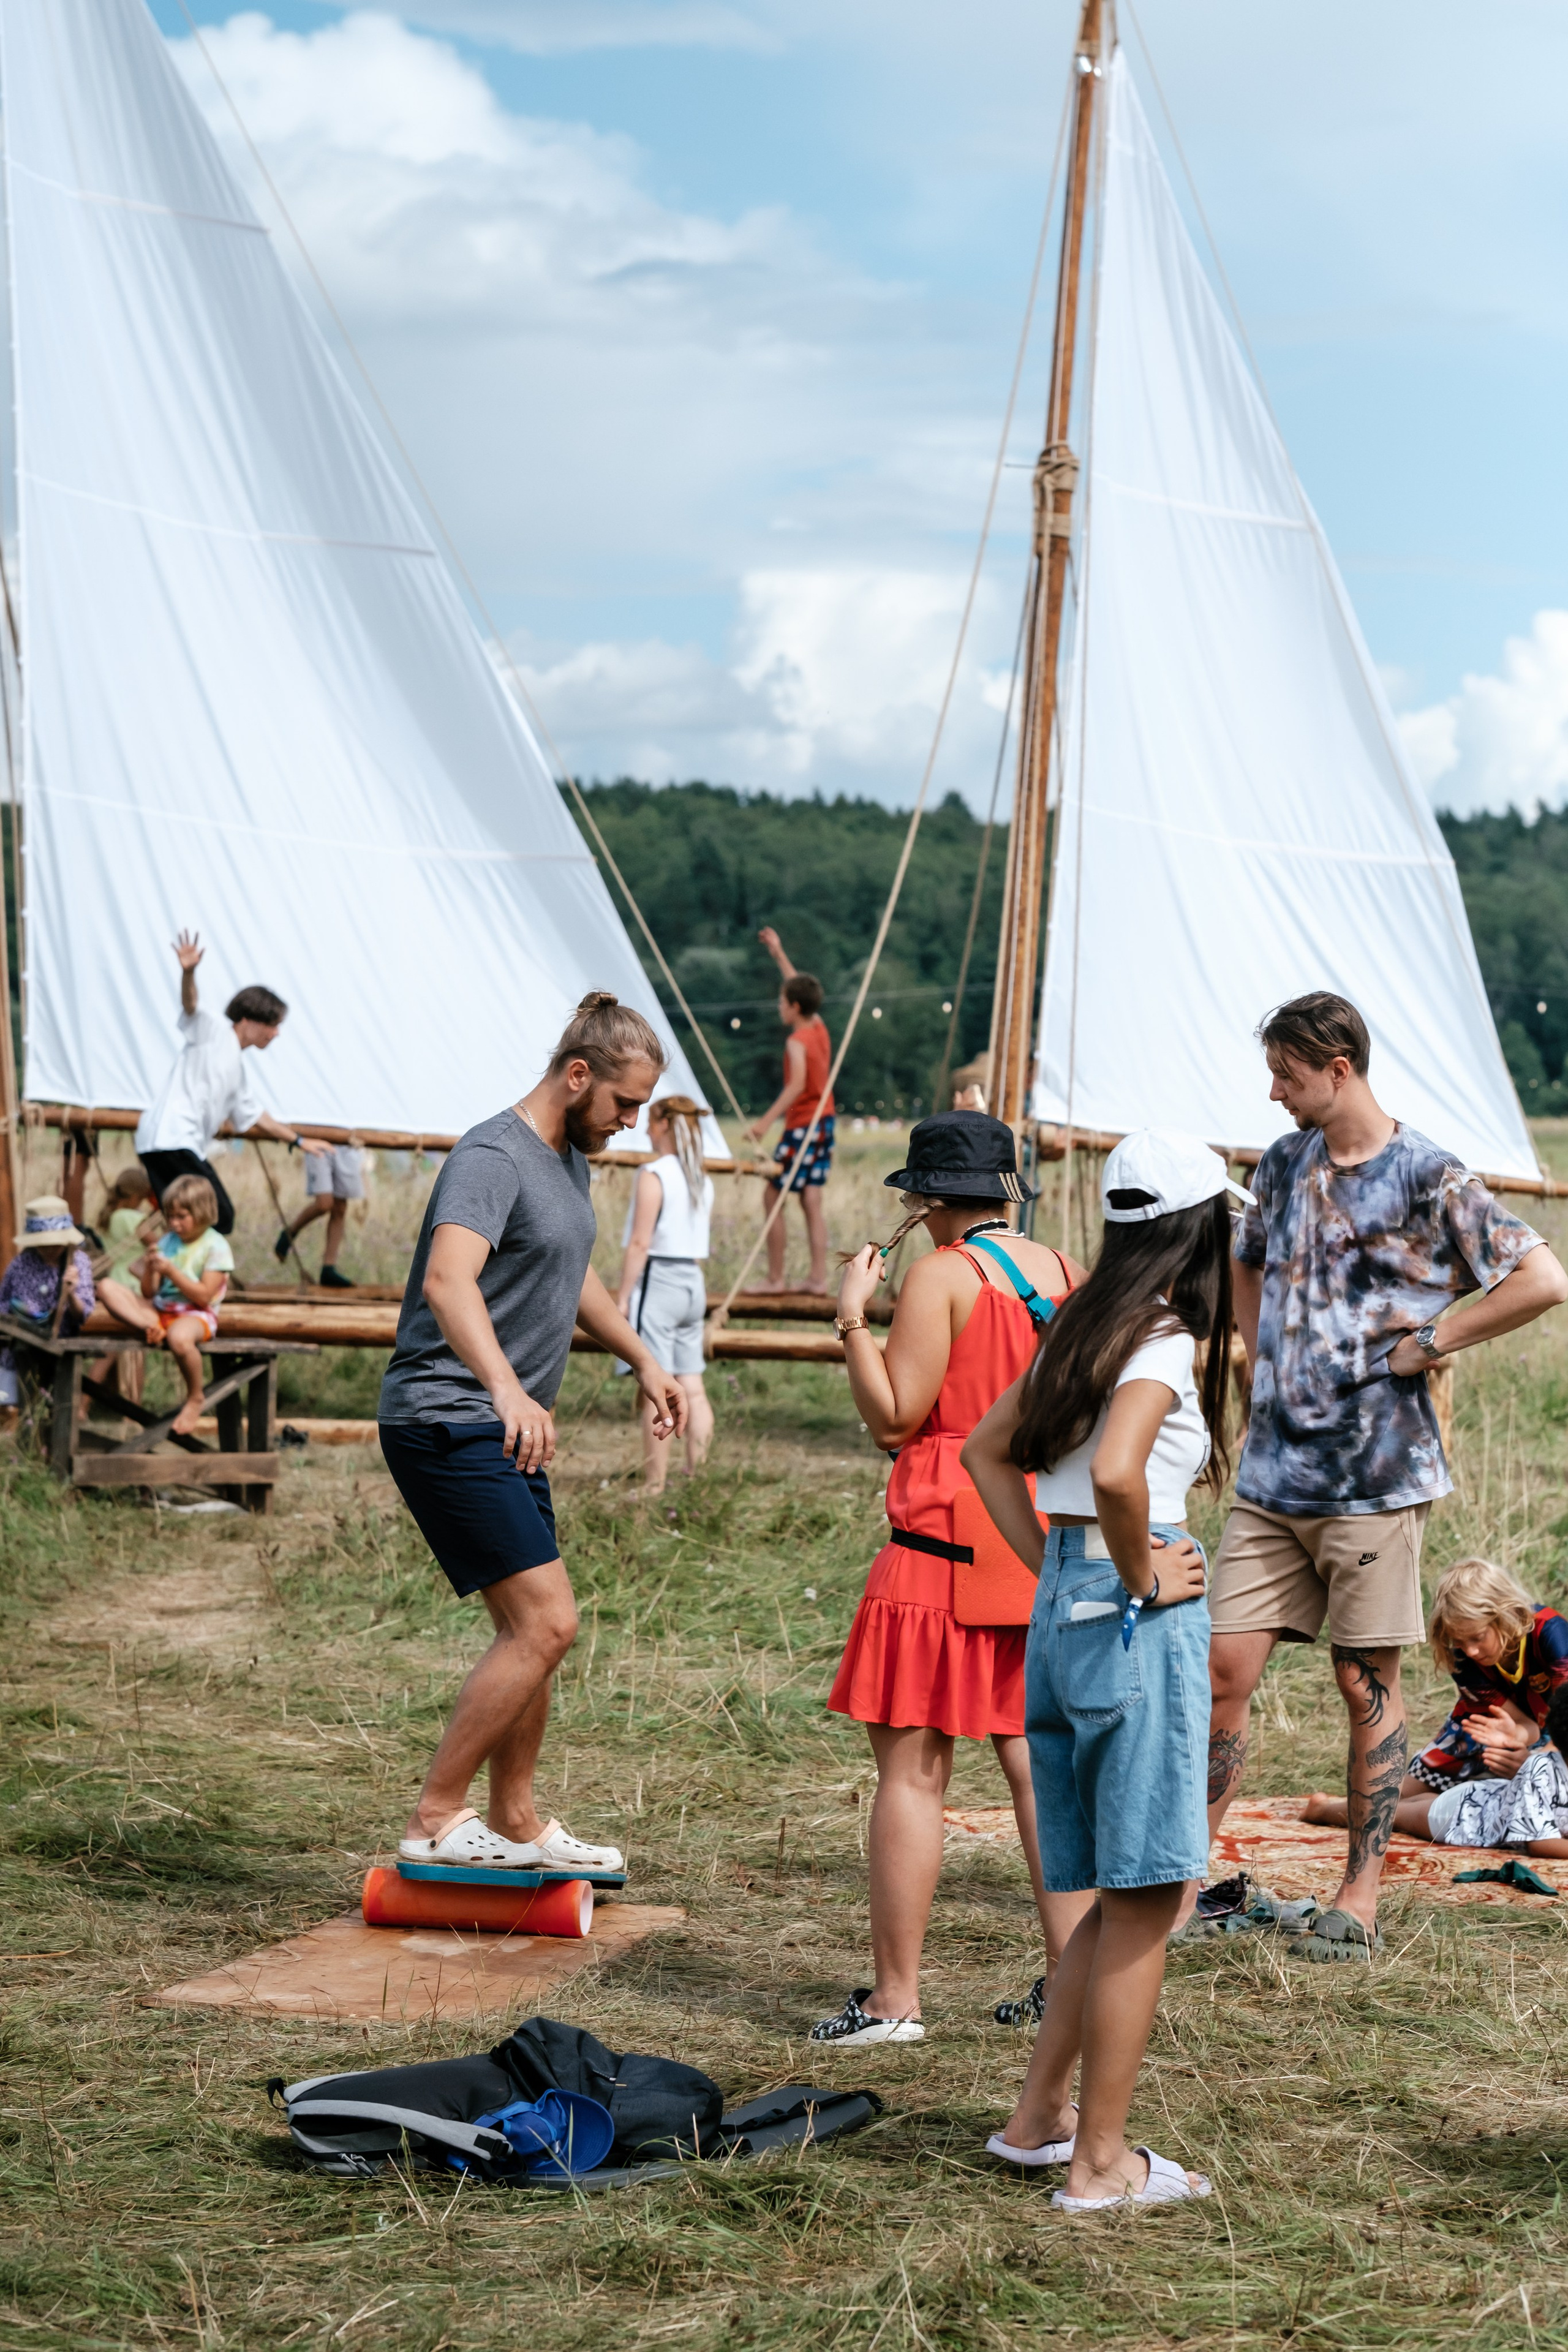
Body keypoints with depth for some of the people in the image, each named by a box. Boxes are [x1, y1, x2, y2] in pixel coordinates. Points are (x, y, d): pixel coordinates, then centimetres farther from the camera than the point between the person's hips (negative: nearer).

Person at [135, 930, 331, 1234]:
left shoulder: (240, 1068, 24)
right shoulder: (213, 1030, 2)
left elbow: (254, 1116, 35)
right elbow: (190, 1007, -18)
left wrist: (299, 1140, 40)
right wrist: (188, 973, -38)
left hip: (189, 1147, 9)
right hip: (170, 1138, -9)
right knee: (219, 1218, -16)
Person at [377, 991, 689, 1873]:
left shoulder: (571, 1158, 14)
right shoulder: (493, 1157, -19)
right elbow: (448, 1279, -37)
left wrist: (644, 1360, 32)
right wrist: (508, 1390, -51)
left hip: (506, 1433, 10)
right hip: (448, 1424, -10)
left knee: (535, 1633, 16)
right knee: (545, 1624, -16)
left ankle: (516, 1826, 29)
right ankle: (435, 1820, -9)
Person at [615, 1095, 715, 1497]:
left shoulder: (653, 1176, -12)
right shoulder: (703, 1180, 11)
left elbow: (639, 1244, -15)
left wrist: (622, 1297, -12)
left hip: (658, 1280, -8)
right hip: (693, 1282, 8)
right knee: (692, 1387, 8)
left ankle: (654, 1486, -4)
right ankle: (696, 1473, 8)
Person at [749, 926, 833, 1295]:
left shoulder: (798, 1041, -16)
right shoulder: (819, 1027, 8)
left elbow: (797, 1085, -30)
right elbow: (800, 988, 25)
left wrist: (767, 1120, -35)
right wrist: (778, 953, 32)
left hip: (802, 1126, -8)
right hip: (824, 1123, 8)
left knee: (773, 1197, -1)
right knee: (812, 1200, 7)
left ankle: (776, 1278, 0)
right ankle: (819, 1278, 2)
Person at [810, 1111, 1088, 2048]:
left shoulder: (943, 1275, -11)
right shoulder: (1068, 1274, 8)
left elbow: (894, 1416, -13)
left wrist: (853, 1317, -5)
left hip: (946, 1536, -6)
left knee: (913, 1766, -1)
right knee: (1039, 1760, 11)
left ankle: (895, 1996, 0)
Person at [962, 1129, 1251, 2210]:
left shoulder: (1082, 1328, 12)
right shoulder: (1164, 1343, -13)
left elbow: (987, 1449, 22)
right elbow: (1115, 1473, -30)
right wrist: (1144, 1576, -15)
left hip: (1064, 1608, 9)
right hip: (1136, 1625, -9)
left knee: (1123, 1896, 19)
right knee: (1144, 1901, 0)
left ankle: (1039, 2117, 24)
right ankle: (1102, 2162, 5)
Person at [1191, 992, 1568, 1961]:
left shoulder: (1428, 1177, -9)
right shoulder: (1286, 1163, 10)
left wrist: (1429, 1342, -11)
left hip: (1374, 1474, -5)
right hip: (1273, 1470, 5)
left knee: (1368, 1684, 4)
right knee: (1226, 1666, 3)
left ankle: (1360, 1900, 12)